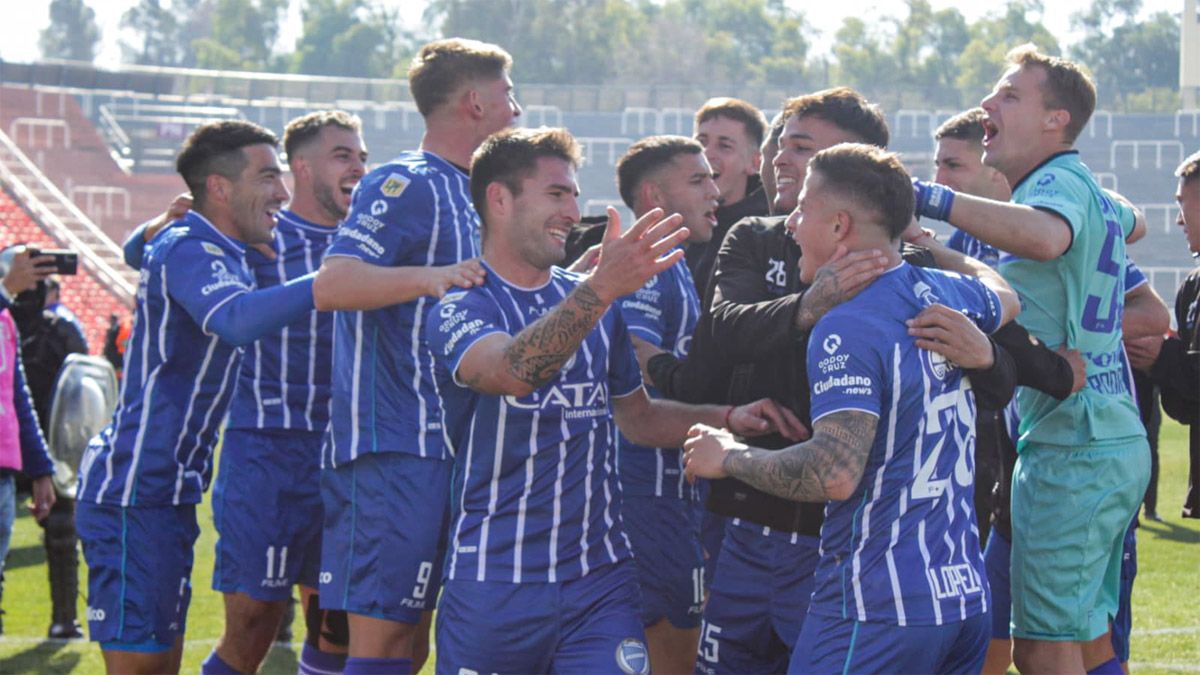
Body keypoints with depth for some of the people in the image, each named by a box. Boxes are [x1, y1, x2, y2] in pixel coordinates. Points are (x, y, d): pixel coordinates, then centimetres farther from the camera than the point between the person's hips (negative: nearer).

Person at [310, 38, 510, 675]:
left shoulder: (459, 191, 19)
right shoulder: (406, 184, -10)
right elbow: (332, 285, -24)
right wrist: (433, 276, -34)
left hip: (435, 443, 10)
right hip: (391, 448, -10)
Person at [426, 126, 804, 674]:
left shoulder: (592, 300, 12)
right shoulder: (459, 310, -6)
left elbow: (636, 417, 25)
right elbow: (514, 371, -30)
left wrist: (728, 418, 7)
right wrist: (602, 288, -43)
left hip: (600, 578, 4)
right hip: (493, 584, -4)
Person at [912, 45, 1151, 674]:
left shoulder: (1059, 181, -14)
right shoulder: (1093, 192, 16)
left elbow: (1046, 235, -39)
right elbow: (1133, 224, 41)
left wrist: (933, 199, -39)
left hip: (1070, 451, -10)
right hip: (1116, 441, 10)